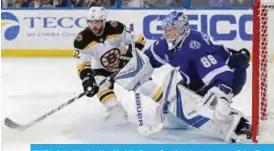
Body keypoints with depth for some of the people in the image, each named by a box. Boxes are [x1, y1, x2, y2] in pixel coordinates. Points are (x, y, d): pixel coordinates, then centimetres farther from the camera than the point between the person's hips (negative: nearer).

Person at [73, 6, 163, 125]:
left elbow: (137, 40, -19)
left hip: (125, 62, -1)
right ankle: (117, 112, -17)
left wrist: (131, 54, -27)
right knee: (101, 86, -25)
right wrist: (87, 80, -36)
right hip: (102, 68, 1)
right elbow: (82, 64, -23)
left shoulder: (116, 28, -29)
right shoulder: (82, 40, -26)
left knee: (144, 83, -8)